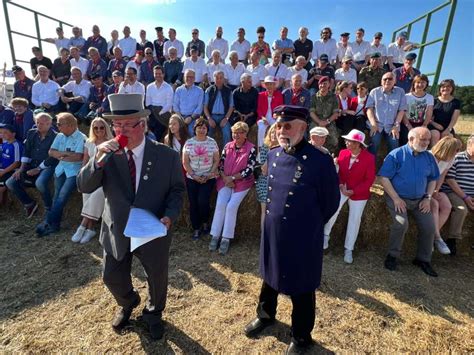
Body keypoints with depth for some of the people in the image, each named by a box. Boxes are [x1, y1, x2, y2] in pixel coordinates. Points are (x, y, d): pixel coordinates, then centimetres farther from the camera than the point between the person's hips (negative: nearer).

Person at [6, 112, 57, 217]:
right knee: (10, 183, -3)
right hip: (32, 166, 7)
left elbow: (52, 158, -15)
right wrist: (21, 168, -1)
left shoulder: (55, 137, -12)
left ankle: (49, 208, -11)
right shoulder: (31, 133, 8)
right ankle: (29, 204, 16)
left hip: (47, 166, -7)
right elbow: (26, 151, 8)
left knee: (40, 183, -36)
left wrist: (38, 169, -14)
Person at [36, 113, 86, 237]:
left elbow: (78, 157, -18)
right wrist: (67, 154, -11)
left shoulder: (81, 138, -10)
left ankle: (47, 222, -6)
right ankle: (54, 224, 5)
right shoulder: (60, 136, 11)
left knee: (62, 196, -14)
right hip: (61, 170, 6)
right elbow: (51, 152, 6)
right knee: (57, 196, 1)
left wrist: (61, 156, -5)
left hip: (74, 171, -6)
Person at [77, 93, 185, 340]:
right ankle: (128, 303, 57)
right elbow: (84, 187, -13)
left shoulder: (167, 156, -14)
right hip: (116, 231, 2)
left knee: (157, 278, 19)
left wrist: (169, 216, -22)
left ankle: (153, 313, 53)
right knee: (112, 278, 21)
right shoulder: (108, 153, -8)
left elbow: (177, 190, -5)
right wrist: (98, 158, -30)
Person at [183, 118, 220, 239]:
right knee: (193, 204, 0)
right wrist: (194, 176, -9)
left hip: (208, 178, -1)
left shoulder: (212, 142, 1)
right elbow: (185, 162, 1)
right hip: (192, 178, 1)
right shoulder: (189, 143, 2)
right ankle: (196, 229, 17)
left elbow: (216, 161, 1)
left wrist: (209, 175, -10)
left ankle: (205, 223, 14)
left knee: (203, 201, -14)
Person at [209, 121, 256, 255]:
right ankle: (215, 236, -8)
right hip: (225, 181, 3)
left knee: (231, 206, -19)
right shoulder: (228, 146, 7)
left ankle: (226, 239, -9)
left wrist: (232, 178, -13)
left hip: (242, 182, -3)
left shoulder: (251, 149, -6)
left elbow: (249, 170, -11)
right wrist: (225, 179, -10)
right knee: (220, 204, -16)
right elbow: (221, 164, 6)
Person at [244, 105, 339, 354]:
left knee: (301, 290, 15)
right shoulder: (273, 155, -1)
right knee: (270, 278, 26)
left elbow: (330, 203, -8)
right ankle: (265, 315, 54)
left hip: (302, 239, -5)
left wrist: (308, 225, 3)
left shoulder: (321, 161, -20)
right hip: (271, 235, 6)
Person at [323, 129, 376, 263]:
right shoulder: (343, 153, -8)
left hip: (359, 193, -1)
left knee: (354, 221, 6)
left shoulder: (369, 158, -17)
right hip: (342, 189, 2)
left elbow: (369, 180, -13)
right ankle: (326, 235, 9)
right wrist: (341, 185, -13)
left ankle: (348, 250, 21)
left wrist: (353, 191, -18)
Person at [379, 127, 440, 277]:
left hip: (420, 200, 5)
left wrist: (428, 198, 2)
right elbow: (384, 178, -13)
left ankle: (423, 260, 18)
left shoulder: (429, 157, 7)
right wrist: (396, 198, -17)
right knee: (401, 224, -25)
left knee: (429, 227, -5)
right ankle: (393, 255, -1)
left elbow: (433, 179, 16)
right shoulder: (396, 155, -10)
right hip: (398, 198, -5)